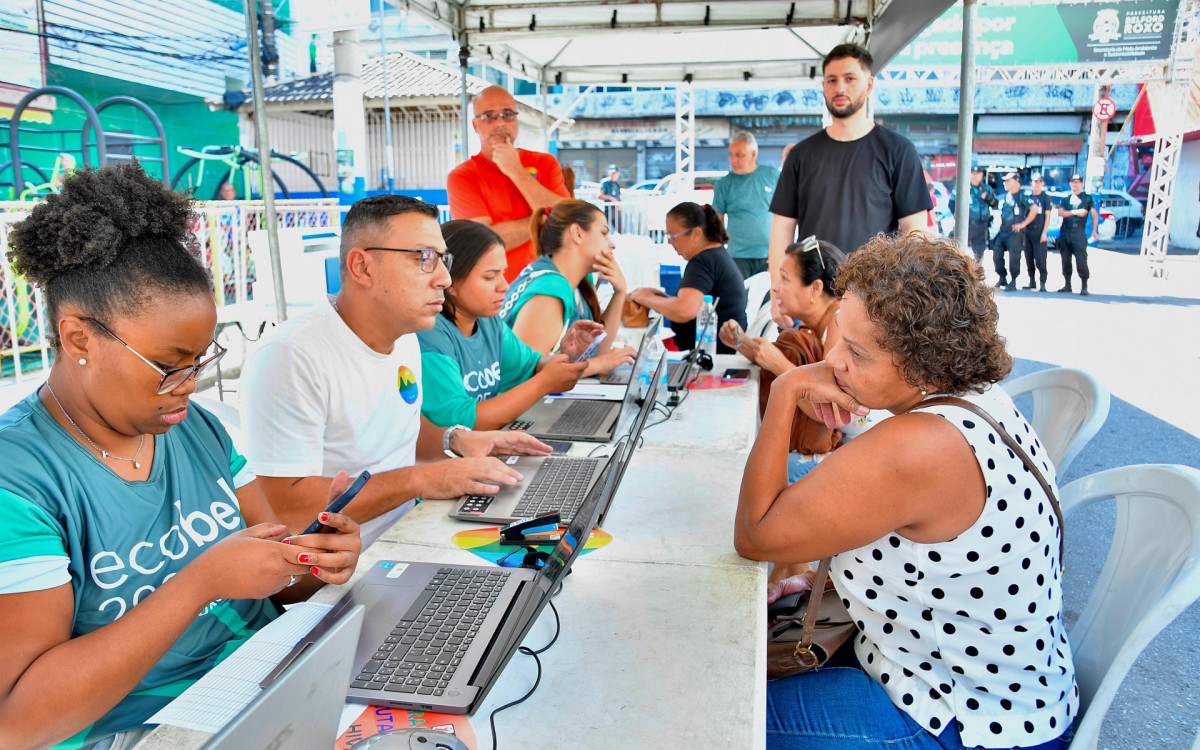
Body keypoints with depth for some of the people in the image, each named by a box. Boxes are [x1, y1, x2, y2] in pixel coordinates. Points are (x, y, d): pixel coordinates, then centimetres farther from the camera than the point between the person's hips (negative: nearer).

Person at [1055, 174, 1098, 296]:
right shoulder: (1065, 199, 15)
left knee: (1081, 259, -11)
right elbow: (1060, 212, 0)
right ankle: (1067, 285, 13)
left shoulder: (1087, 198, 9)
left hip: (1079, 232, -3)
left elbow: (1094, 215, 5)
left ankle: (1084, 287, -9)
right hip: (1065, 232, 3)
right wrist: (1075, 212, -12)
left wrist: (1094, 231, -4)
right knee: (1066, 260, 4)